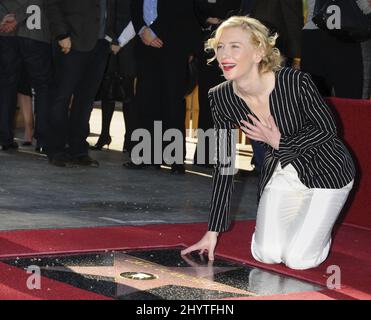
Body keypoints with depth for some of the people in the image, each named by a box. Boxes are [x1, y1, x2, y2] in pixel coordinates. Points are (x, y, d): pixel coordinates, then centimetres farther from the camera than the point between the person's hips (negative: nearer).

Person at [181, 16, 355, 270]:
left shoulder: (296, 82, -30)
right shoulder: (221, 98, -15)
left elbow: (328, 129, -13)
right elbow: (225, 165, -7)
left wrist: (279, 142, -23)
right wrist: (213, 231, -6)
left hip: (325, 169, -4)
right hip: (281, 171, 4)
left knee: (298, 259, -11)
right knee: (266, 254, -6)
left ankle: (320, 227, 23)